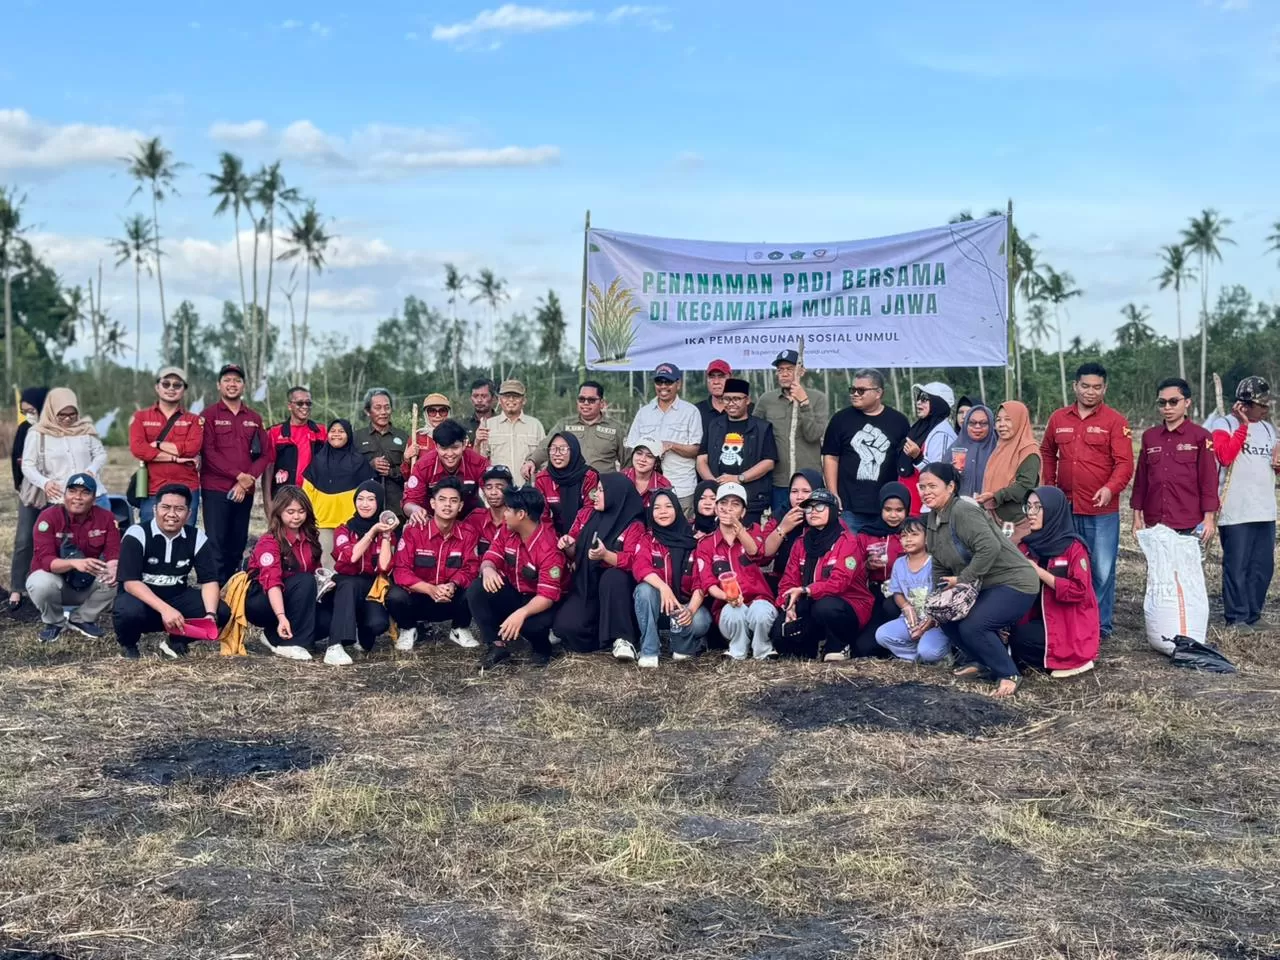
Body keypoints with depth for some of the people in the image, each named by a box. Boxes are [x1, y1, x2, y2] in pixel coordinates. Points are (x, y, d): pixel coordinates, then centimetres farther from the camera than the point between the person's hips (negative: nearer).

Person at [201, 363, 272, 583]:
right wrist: (238, 475, -13)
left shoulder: (254, 418, 14)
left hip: (244, 491, 4)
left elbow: (266, 454, 8)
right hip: (215, 490, -4)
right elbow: (209, 452, -7)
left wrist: (248, 480, -7)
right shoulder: (209, 415, 3)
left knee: (238, 545, 6)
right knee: (216, 545, -8)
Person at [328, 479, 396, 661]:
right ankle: (335, 646, -44)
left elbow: (384, 568, -11)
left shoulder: (387, 533, 6)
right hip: (346, 588, -1)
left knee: (378, 623, -32)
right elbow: (350, 556, -19)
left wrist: (386, 535, -14)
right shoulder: (344, 530, 3)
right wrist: (373, 531, -19)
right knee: (349, 584, -38)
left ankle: (362, 635, 7)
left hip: (373, 589, 1)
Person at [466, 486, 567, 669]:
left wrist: (522, 613, -50)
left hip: (538, 603, -6)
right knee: (476, 590, -20)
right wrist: (488, 570, -30)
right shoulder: (508, 530, -8)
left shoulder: (549, 548, -29)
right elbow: (491, 557, -3)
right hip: (513, 593, 6)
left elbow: (547, 596, -32)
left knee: (533, 622, -39)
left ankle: (542, 648, 0)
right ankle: (498, 647, -13)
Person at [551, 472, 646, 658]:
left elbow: (632, 561, -20)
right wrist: (568, 546, -10)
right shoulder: (587, 514, 6)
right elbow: (576, 552, 13)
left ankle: (621, 638, -30)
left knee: (613, 576, -39)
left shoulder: (634, 525, -9)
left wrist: (605, 555, -37)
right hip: (585, 584, 3)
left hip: (616, 585, -3)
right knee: (565, 626, -23)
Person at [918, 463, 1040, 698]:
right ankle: (983, 662, 22)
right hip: (983, 587, 10)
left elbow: (990, 547, -34)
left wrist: (962, 579, -25)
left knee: (972, 626, -24)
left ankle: (1009, 675, -4)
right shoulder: (934, 519, 8)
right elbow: (940, 568, 14)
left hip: (1014, 584, -10)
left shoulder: (963, 511, -22)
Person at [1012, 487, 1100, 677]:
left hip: (1071, 627, -6)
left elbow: (1078, 591, -22)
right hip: (1040, 619, 6)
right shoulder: (1027, 545, 4)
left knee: (1019, 638, -25)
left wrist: (1038, 571, -22)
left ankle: (1074, 659, -3)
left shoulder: (1074, 547, -13)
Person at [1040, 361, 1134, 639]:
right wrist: (1048, 485, 12)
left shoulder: (1115, 421, -4)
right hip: (1065, 508, 4)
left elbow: (1124, 463, -12)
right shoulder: (1058, 419, 9)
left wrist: (1111, 488, -28)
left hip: (1102, 511, -4)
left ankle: (1101, 625, 11)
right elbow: (1047, 453, 23)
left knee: (1102, 571, 0)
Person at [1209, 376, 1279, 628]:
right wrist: (1243, 425, -15)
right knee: (1237, 567, -4)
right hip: (1236, 512, -7)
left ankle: (1253, 617, 17)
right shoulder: (1225, 425, -4)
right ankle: (1237, 619, 2)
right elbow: (1225, 456, -21)